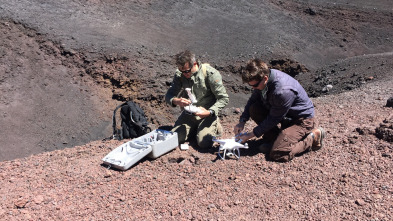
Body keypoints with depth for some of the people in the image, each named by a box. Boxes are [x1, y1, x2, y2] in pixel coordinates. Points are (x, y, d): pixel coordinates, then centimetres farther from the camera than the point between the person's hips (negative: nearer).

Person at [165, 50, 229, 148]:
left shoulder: (210, 74, -17)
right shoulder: (179, 75, -5)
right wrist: (176, 101, -29)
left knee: (204, 143, -22)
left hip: (207, 114, -4)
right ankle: (196, 128, 16)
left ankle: (214, 126, 11)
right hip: (188, 113, 4)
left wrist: (210, 112, -29)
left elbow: (224, 98, -14)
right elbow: (168, 96, -4)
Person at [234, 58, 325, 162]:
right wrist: (242, 121, -7)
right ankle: (273, 138, 5)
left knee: (278, 154, -22)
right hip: (285, 116, 8)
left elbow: (273, 119, -24)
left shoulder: (283, 91, -35)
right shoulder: (261, 78, -11)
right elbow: (252, 100, 5)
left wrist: (249, 135, -18)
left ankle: (313, 137, -1)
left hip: (302, 119, -8)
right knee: (254, 109, -11)